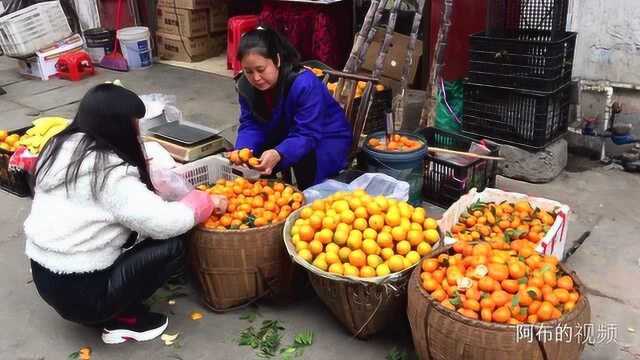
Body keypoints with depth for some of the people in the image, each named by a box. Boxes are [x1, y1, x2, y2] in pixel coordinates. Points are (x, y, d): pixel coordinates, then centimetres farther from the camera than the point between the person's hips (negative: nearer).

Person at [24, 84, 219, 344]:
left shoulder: (61, 146, 2)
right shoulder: (110, 173, -22)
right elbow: (165, 224, -23)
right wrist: (204, 201, -7)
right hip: (79, 293, -9)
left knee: (137, 232, 14)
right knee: (172, 246, -6)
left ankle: (111, 310, 12)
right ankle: (122, 318, 2)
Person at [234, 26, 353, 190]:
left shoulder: (305, 85, -33)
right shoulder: (246, 85, -14)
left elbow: (307, 135, -36)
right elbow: (250, 125, -13)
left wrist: (278, 154, -54)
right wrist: (242, 150, -36)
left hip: (326, 139, -5)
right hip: (285, 137, 6)